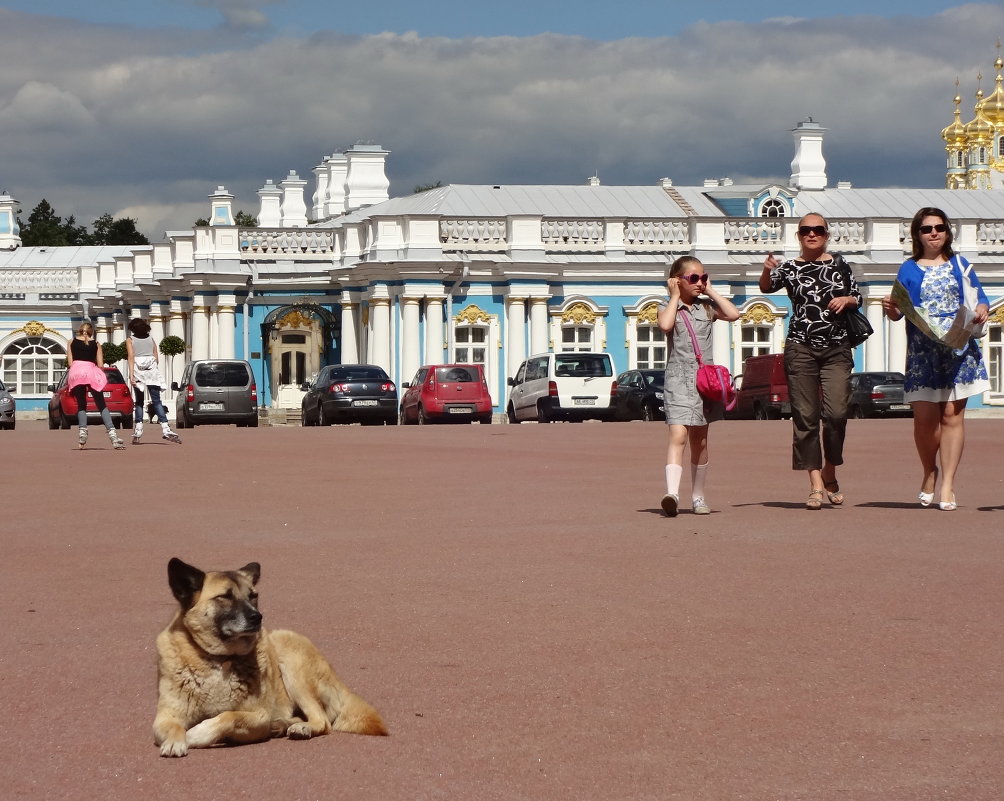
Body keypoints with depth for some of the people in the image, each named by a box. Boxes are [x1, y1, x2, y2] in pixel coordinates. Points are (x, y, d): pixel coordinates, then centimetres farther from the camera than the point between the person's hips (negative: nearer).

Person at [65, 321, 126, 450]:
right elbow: (100, 365, 9)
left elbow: (70, 363, 7)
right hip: (92, 371, 0)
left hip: (75, 371, 0)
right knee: (101, 405, -2)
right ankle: (112, 433, -17)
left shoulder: (71, 342, 15)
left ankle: (82, 431, -12)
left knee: (81, 404, 10)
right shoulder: (96, 344, 15)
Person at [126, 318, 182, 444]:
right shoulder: (151, 339, 17)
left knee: (139, 402, 9)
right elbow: (156, 358, 11)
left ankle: (138, 431, 1)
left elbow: (131, 357, -4)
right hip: (152, 371, 1)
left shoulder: (130, 340, 9)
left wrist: (131, 375, -12)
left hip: (138, 371, -1)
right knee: (157, 401, -4)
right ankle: (166, 430, -18)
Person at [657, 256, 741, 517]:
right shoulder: (670, 307, 2)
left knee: (700, 441, 11)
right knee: (678, 437, -19)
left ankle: (698, 496, 19)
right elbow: (665, 324, -21)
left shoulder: (707, 306, 11)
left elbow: (733, 314, -6)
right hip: (678, 380, -4)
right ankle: (672, 493, -31)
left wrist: (710, 291, 1)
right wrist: (675, 297, -9)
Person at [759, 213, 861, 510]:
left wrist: (847, 300, -4)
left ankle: (829, 473, 12)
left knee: (837, 413, -11)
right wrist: (767, 271, -27)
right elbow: (766, 287, -7)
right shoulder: (790, 267, 5)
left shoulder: (840, 265, 8)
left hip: (837, 350, 1)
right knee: (805, 417, -2)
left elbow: (857, 298, 17)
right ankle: (816, 485, 3)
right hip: (801, 349, -1)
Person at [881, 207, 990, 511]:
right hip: (922, 352, 0)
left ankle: (947, 486, -3)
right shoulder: (909, 269, 11)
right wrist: (890, 309, -18)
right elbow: (900, 311, 4)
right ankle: (929, 473, 20)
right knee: (925, 417, -6)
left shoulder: (960, 265, 13)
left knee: (952, 415, -4)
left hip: (958, 349, 0)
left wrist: (982, 311, -13)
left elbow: (980, 299, 9)